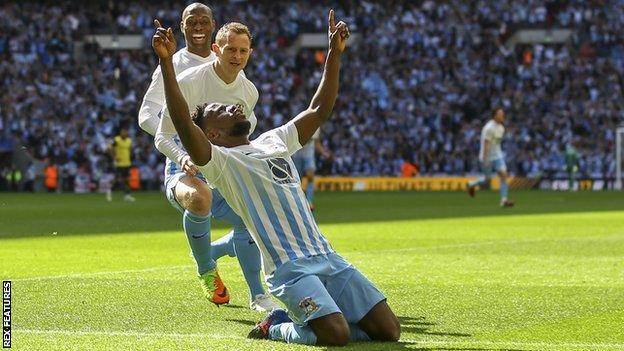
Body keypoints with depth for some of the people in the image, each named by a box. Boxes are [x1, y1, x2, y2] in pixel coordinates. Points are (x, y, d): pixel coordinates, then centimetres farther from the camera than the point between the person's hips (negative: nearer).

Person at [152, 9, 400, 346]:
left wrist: (334, 52, 21)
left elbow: (319, 110, 27)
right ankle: (276, 327, 5)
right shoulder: (221, 161, -1)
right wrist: (166, 62, -25)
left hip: (328, 256, 7)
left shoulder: (275, 140, 22)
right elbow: (183, 124, -17)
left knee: (388, 330, 0)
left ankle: (295, 319, 18)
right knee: (336, 335, -27)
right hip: (289, 267, -7)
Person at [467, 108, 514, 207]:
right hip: (487, 157, -7)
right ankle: (472, 185, 34)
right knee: (487, 181, 3)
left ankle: (504, 200, -11)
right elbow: (486, 144, -23)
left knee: (504, 174, -10)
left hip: (497, 156, 7)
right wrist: (486, 160, -25)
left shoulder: (501, 128, 6)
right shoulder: (489, 128, -20)